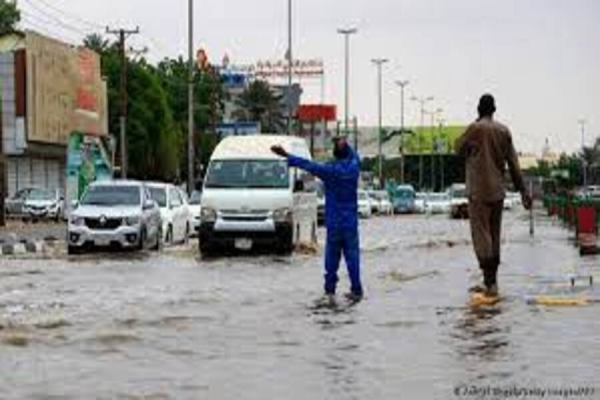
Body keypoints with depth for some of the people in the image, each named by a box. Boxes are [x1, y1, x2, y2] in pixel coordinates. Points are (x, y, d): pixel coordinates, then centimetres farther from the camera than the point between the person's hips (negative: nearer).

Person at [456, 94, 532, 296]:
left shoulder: (475, 128, -9)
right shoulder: (504, 131, 7)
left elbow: (459, 149, 5)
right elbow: (513, 163, 7)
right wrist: (522, 191, 8)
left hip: (479, 191, -6)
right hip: (498, 191, 6)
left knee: (482, 236, -6)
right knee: (494, 236, 12)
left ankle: (490, 284, -12)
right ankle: (491, 281, 16)